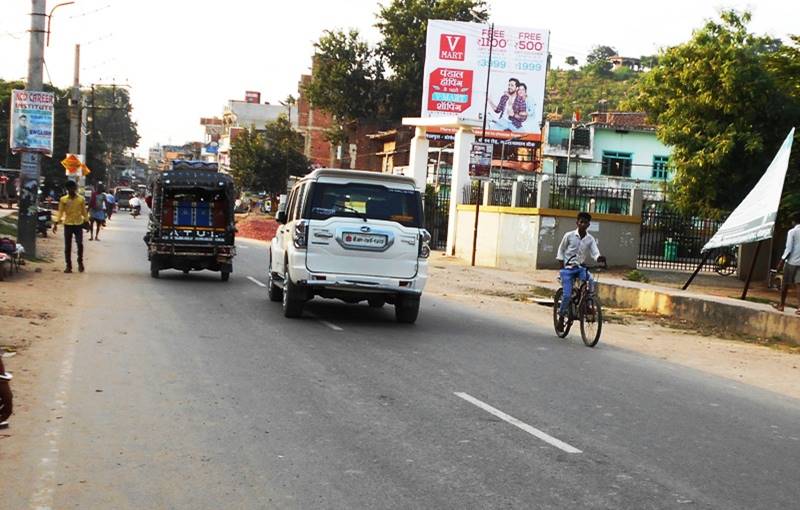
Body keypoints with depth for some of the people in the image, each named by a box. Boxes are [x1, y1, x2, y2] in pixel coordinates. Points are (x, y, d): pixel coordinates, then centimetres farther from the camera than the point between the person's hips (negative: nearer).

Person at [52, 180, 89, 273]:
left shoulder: (81, 199, 2)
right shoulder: (63, 199, 2)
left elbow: (84, 212, 8)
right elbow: (60, 212, 2)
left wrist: (87, 222, 5)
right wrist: (56, 223, -7)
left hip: (78, 224, -1)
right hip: (67, 224, 1)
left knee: (80, 244, -10)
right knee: (67, 246, 3)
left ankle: (80, 262, 11)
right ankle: (68, 265, 10)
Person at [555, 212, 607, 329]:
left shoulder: (590, 239, -1)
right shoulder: (569, 235, -6)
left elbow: (595, 253, -13)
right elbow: (561, 250, 3)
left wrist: (599, 258, -37)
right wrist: (562, 267, -5)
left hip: (580, 267, 2)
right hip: (568, 268, -2)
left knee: (590, 279, -30)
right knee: (567, 294, -13)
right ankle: (561, 316, 9)